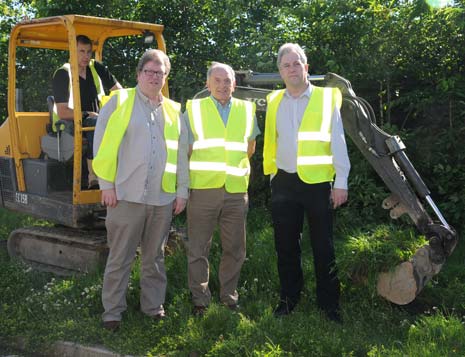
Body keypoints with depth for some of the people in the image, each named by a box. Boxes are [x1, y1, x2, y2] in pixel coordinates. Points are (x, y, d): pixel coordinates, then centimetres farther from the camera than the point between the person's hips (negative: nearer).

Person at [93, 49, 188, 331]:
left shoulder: (174, 111, 13)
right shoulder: (119, 102, 3)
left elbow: (181, 154, 14)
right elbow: (104, 146, -1)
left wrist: (182, 191, 9)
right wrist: (107, 185, -5)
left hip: (163, 199, 3)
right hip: (127, 195, -3)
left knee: (155, 257, 13)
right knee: (120, 258, 3)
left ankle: (153, 306, 25)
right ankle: (113, 311, 14)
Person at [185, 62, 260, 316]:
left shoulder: (247, 110, 11)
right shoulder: (193, 109, 4)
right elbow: (185, 149, 7)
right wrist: (205, 169, 4)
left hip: (236, 189, 3)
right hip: (202, 189, -2)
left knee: (235, 249, 9)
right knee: (198, 248, 2)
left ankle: (229, 295, 25)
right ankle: (199, 299, 15)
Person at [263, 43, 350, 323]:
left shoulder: (327, 97, 0)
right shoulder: (274, 101, 9)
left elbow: (338, 142, -3)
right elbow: (271, 143, 14)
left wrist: (341, 182, -9)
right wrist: (274, 178, 11)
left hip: (318, 182, -3)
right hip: (284, 182, 3)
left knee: (324, 247, 4)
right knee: (286, 246, 10)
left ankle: (330, 304, 15)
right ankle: (289, 298, 24)